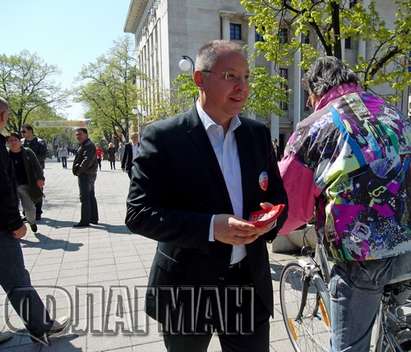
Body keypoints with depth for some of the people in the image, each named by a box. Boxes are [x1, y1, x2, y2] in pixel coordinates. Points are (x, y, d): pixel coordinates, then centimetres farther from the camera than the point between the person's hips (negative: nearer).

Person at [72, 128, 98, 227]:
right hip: (90, 174, 11)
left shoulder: (88, 145, -15)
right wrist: (77, 169, 9)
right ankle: (94, 218, 23)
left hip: (86, 174, -11)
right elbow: (80, 159, 23)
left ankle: (85, 221, -5)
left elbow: (87, 160, -24)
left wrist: (79, 170, -17)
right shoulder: (84, 145, 20)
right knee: (91, 196, 15)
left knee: (85, 197, -8)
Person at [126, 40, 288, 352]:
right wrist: (211, 227, -27)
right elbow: (139, 213, -16)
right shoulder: (163, 137, -13)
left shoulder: (259, 133, 2)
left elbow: (278, 197, 10)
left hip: (250, 284, 4)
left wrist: (271, 218, -14)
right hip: (186, 287, -3)